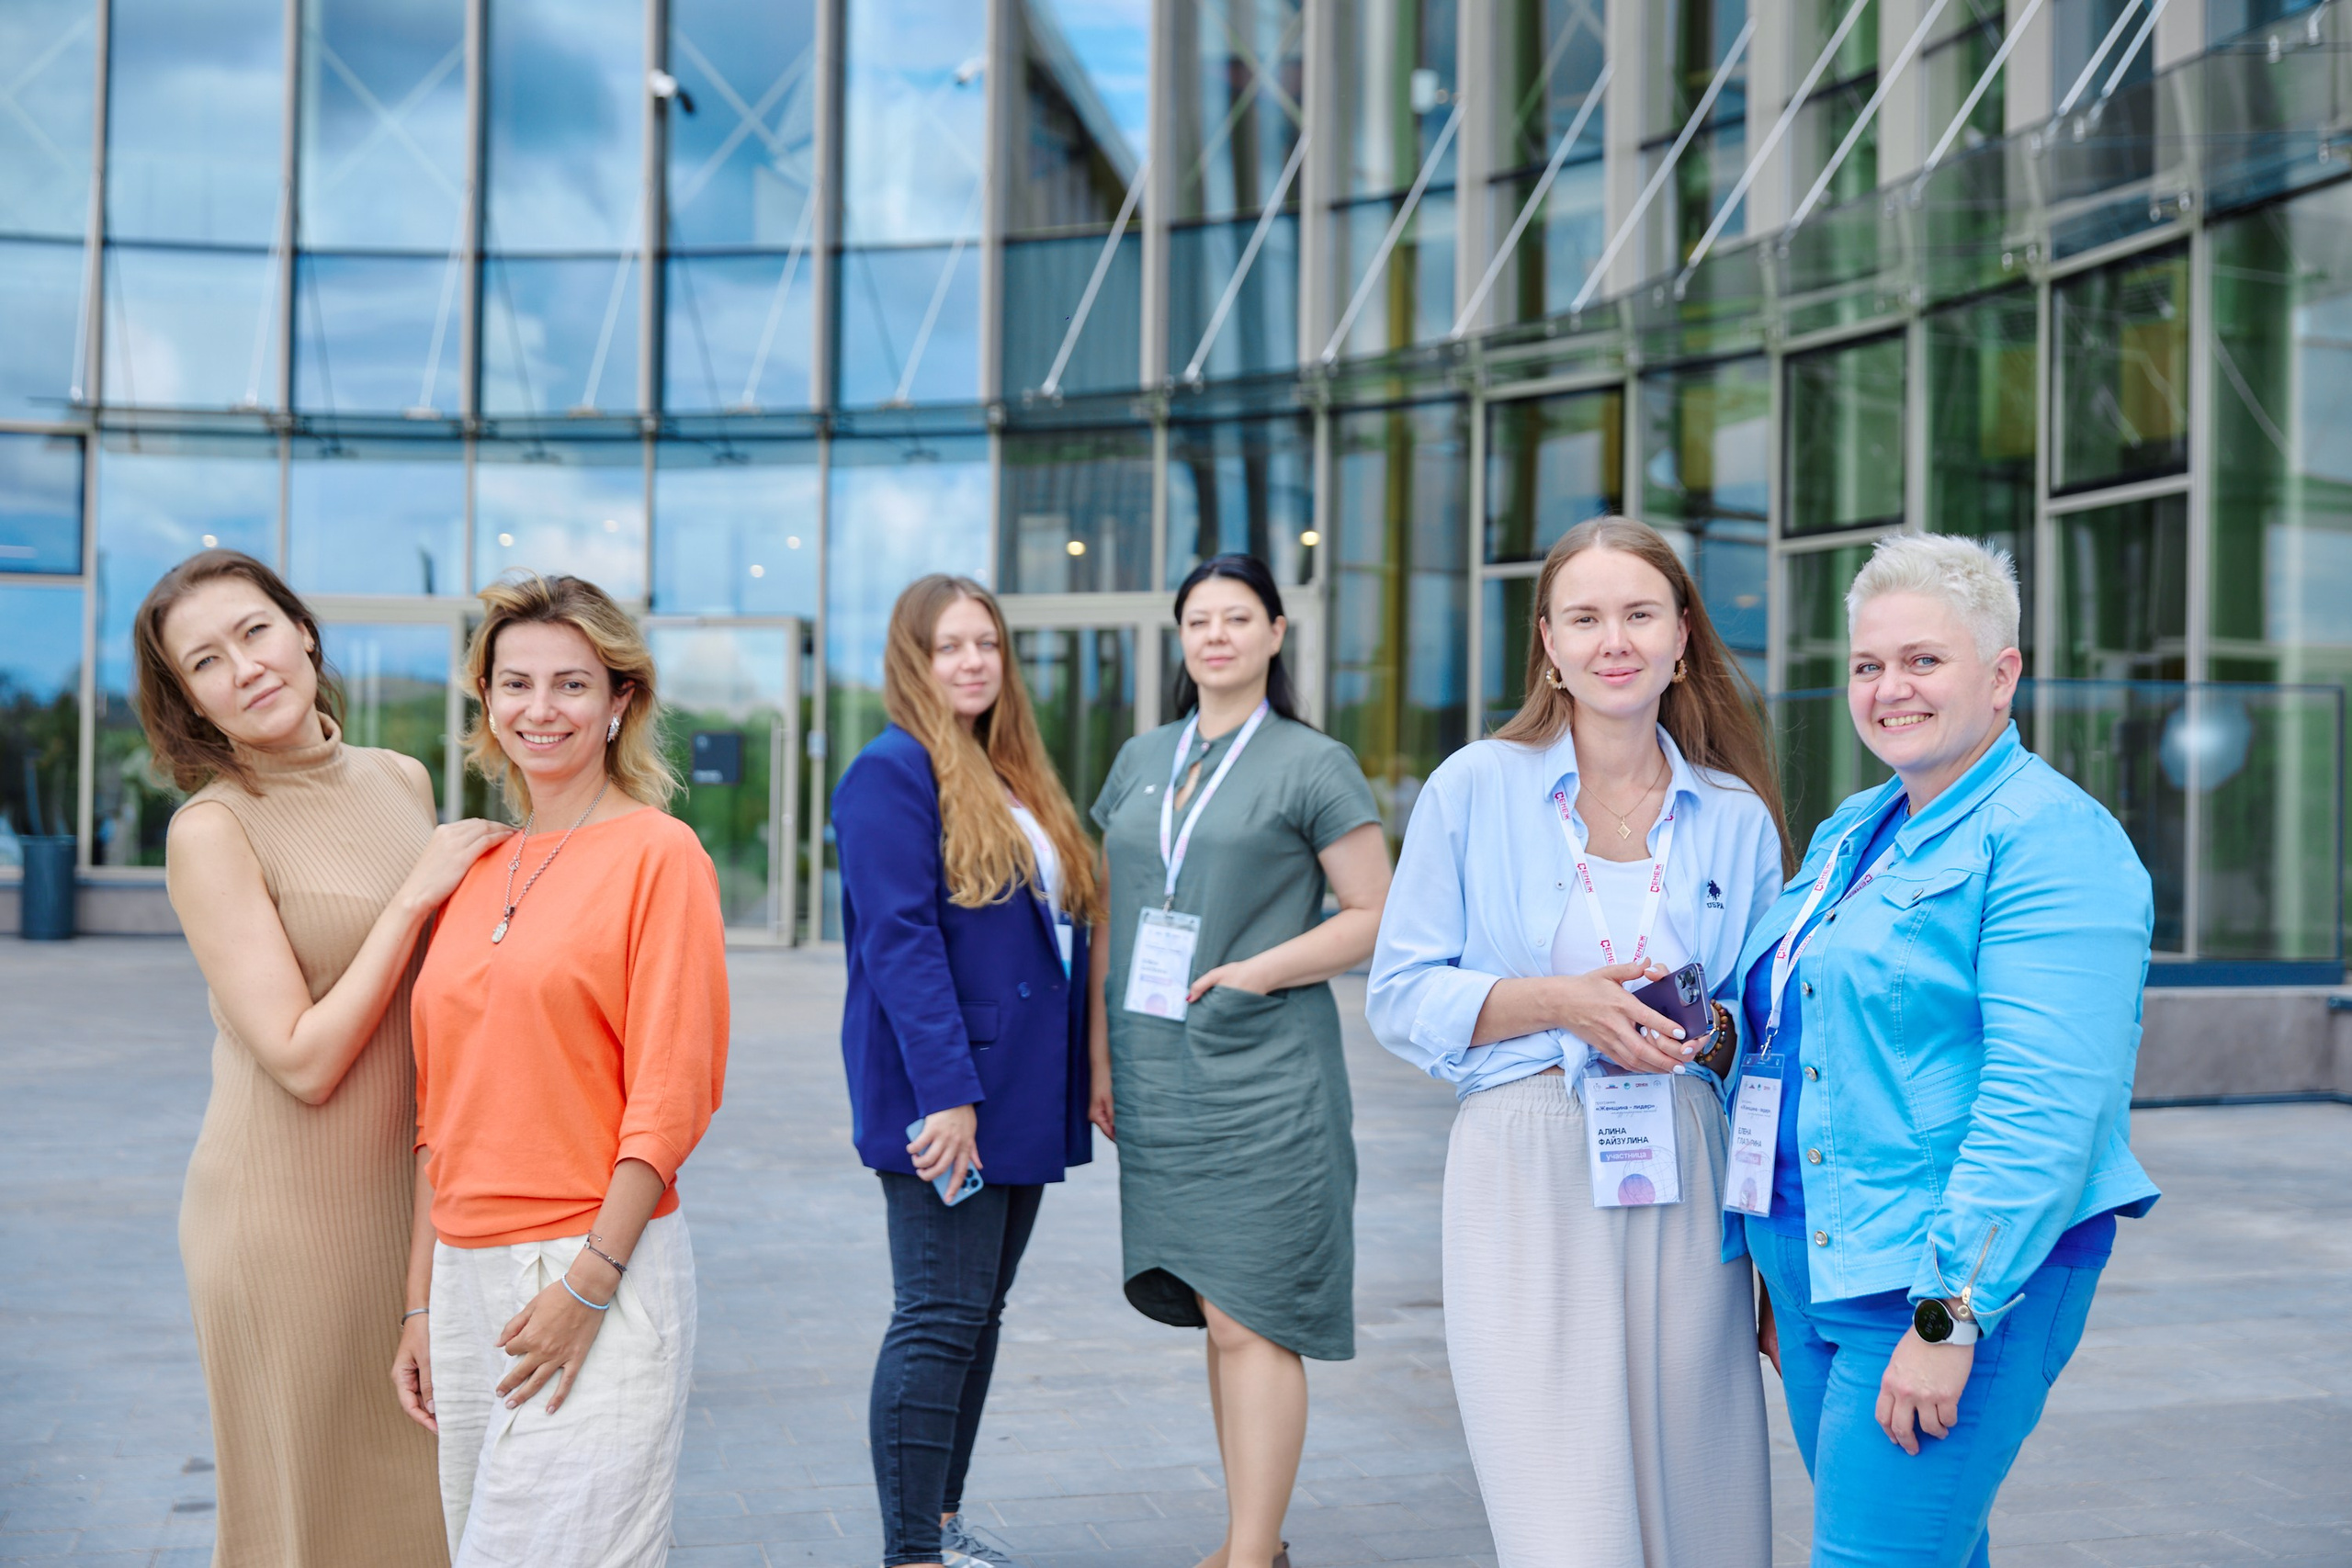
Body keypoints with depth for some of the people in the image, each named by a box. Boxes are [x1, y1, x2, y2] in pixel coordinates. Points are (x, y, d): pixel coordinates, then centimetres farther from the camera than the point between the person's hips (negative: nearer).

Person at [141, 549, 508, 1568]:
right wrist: (414, 898, -16)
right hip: (288, 1207, -6)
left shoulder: (403, 782, 7)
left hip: (412, 1199, 6)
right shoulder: (211, 832, -12)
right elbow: (304, 1061, -17)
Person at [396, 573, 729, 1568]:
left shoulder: (658, 853, -6)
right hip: (469, 1272, 6)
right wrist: (422, 1305, 12)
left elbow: (671, 1096, -10)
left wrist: (588, 1283, -15)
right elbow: (444, 1113, 15)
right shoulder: (476, 873, 12)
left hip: (597, 1271, -6)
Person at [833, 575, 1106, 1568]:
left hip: (1020, 1097, 8)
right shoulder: (892, 772, -9)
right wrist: (946, 1093, -23)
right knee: (940, 1320, -6)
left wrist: (1074, 1080, 13)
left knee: (980, 1315, 13)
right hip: (944, 1096, -8)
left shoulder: (1013, 779, 17)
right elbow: (899, 942, -17)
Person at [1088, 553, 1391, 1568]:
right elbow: (1111, 916, 17)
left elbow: (1377, 916, -4)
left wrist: (1254, 971, -13)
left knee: (1250, 1320, -7)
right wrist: (1101, 1056, 11)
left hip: (1262, 1076, -5)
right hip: (1159, 1080, 6)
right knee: (1218, 1316, 12)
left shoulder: (1312, 764, -1)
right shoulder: (1140, 762, 14)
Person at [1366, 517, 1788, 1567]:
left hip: (1682, 1184, 3)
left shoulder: (1738, 818, 10)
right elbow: (1399, 999, 1)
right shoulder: (1475, 790, 2)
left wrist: (1703, 1035, -6)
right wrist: (1559, 1001, -13)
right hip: (1524, 1176, -2)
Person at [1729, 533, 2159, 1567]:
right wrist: (1777, 1272, 23)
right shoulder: (1852, 832, 15)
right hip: (1815, 1269, 8)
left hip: (1965, 1281, -8)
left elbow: (2043, 1104, -21)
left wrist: (1950, 1317, -23)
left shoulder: (2050, 840, -12)